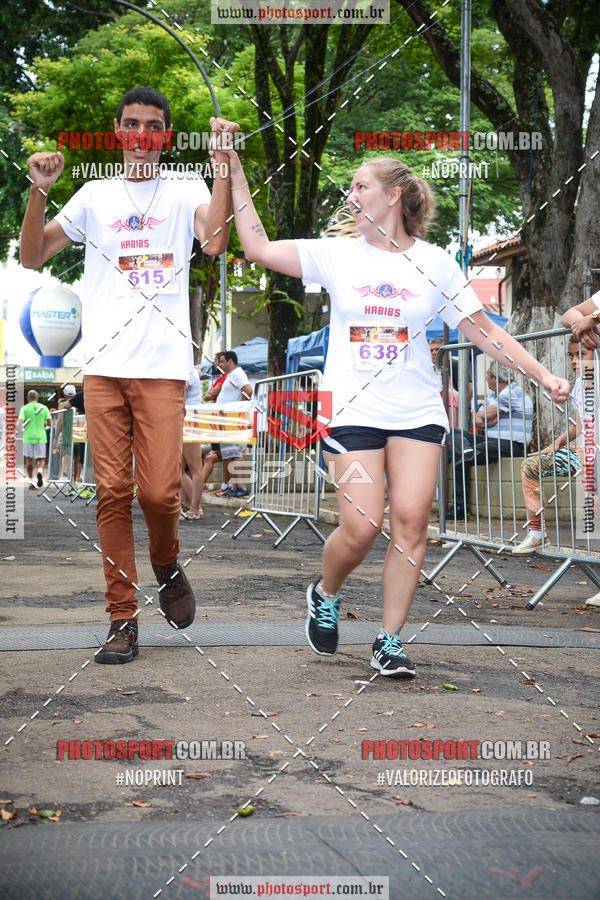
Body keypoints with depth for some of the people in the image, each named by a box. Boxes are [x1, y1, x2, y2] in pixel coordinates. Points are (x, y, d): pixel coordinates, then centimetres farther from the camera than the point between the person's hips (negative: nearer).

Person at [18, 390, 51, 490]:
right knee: (41, 460, 7)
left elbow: (20, 423, -12)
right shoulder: (44, 408, 3)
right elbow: (49, 422, 0)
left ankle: (31, 482, 8)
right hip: (40, 437, 0)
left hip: (28, 437, 0)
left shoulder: (24, 408, -1)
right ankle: (40, 472, -25)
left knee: (29, 460, 11)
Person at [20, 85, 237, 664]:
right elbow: (32, 257, 11)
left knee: (159, 491, -10)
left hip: (163, 365, -2)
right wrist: (39, 190, -3)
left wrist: (224, 164, -16)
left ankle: (166, 565, 23)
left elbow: (214, 241, -11)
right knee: (112, 492, -1)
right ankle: (122, 620, 6)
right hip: (104, 363, 2)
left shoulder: (185, 191, 9)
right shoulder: (96, 195, 15)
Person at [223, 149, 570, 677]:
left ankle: (390, 641, 4)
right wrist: (235, 172, 1)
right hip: (351, 410, -1)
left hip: (417, 412, 1)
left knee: (411, 520, -9)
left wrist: (542, 374, 1)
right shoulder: (336, 255, 6)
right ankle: (325, 595, 20)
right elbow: (258, 248, 3)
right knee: (362, 526, -11)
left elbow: (481, 329, 8)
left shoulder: (434, 262, 5)